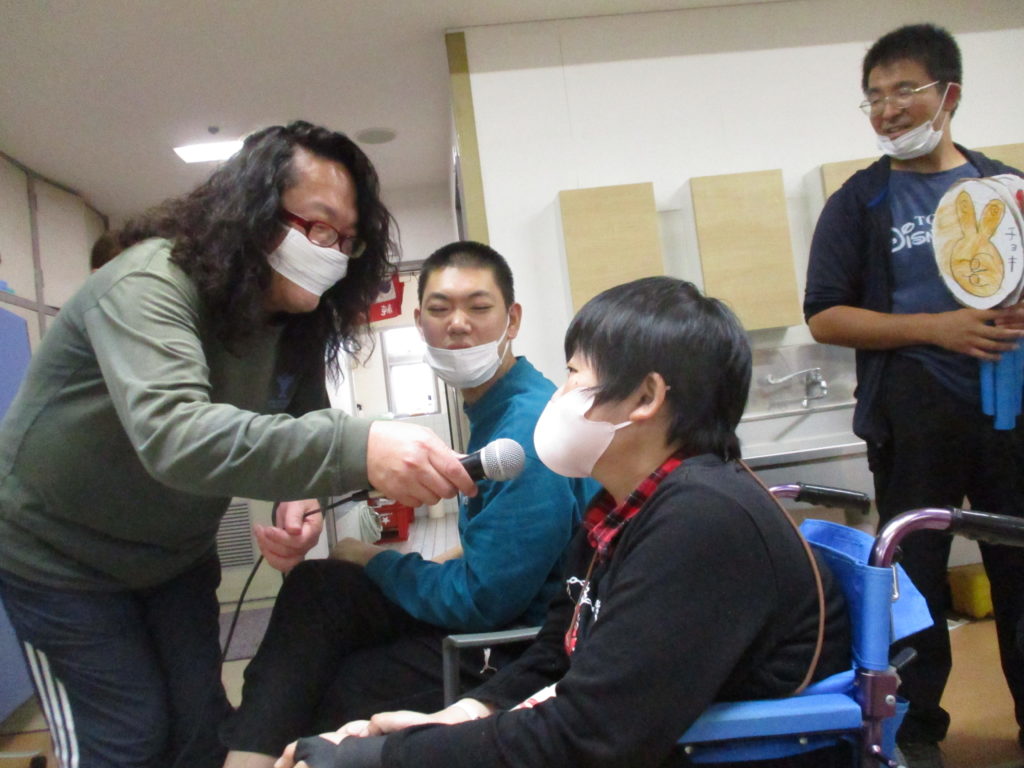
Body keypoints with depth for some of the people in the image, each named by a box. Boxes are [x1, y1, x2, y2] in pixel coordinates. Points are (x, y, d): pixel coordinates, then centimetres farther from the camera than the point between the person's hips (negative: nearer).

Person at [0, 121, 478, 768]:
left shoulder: (300, 321, -8)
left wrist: (302, 499, -28)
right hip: (58, 554, -5)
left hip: (173, 551, 6)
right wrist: (356, 449, -61)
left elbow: (303, 428, -3)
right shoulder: (149, 284, -31)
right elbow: (172, 432, -48)